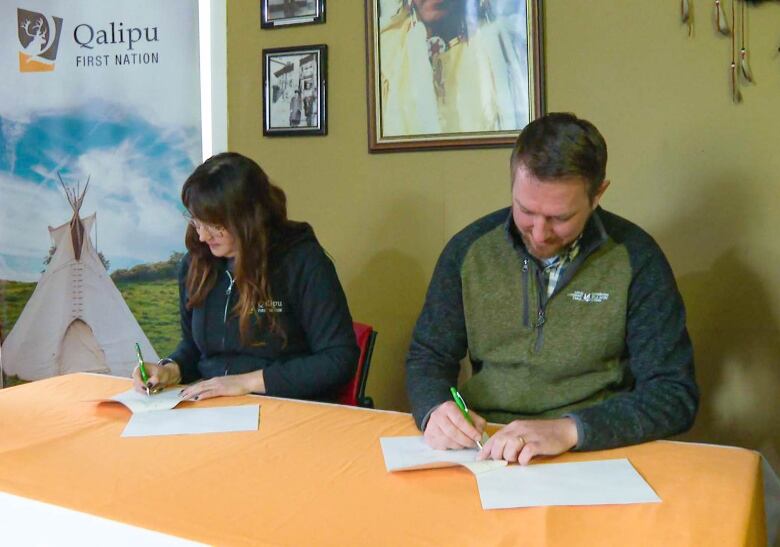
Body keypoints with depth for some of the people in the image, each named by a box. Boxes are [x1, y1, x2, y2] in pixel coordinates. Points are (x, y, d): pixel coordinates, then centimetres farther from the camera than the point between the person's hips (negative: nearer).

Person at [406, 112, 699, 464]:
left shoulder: (636, 261, -7)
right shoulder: (469, 249, 0)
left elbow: (674, 395, -9)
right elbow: (428, 356, 8)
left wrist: (569, 429, -25)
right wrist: (435, 409, -15)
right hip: (482, 449, 2)